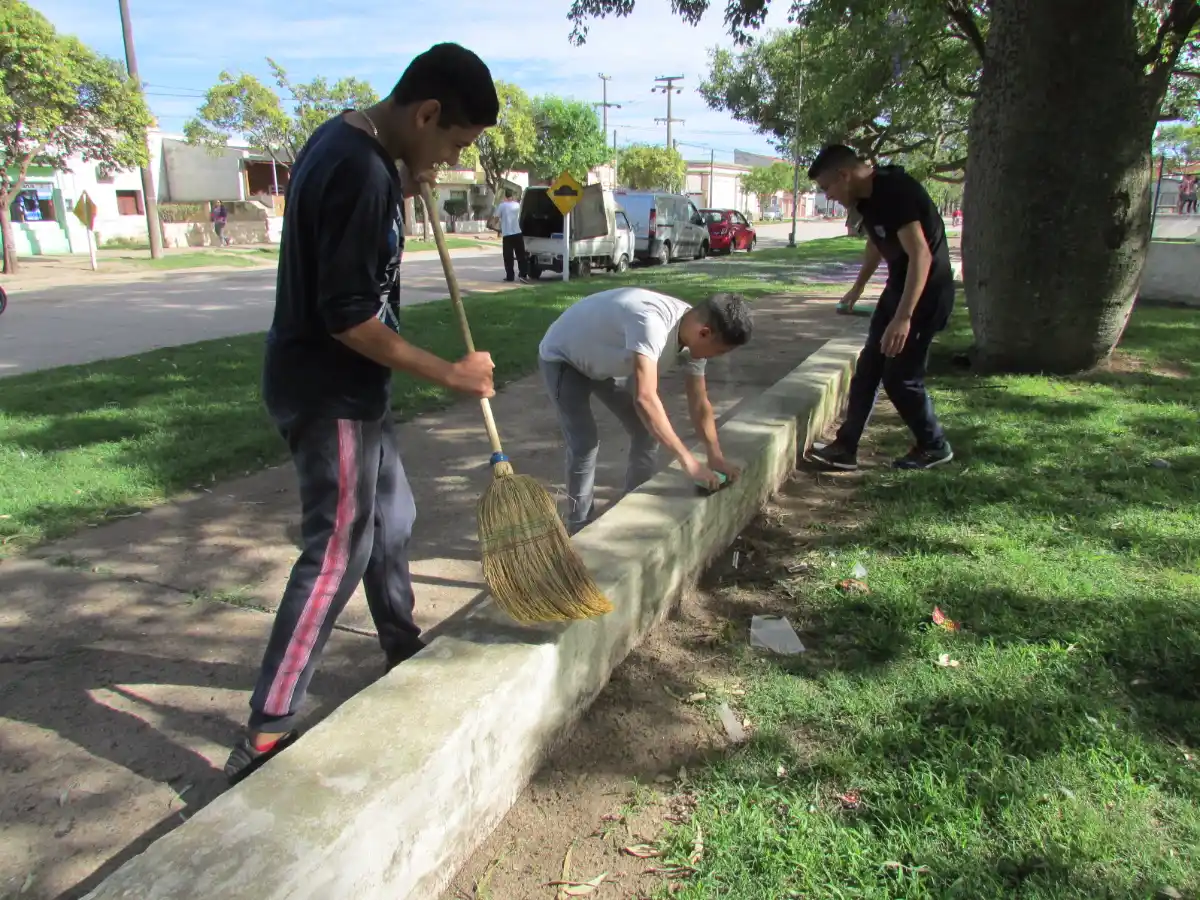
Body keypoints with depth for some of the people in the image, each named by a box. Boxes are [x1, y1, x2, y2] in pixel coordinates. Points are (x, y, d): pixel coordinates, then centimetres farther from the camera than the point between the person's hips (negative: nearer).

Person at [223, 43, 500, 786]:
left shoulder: (348, 141, 9)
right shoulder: (359, 171, -23)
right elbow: (349, 316, -24)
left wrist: (405, 192, 9)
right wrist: (450, 374, -17)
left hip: (346, 387, 10)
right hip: (329, 394, -10)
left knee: (391, 515, 19)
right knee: (338, 550, -4)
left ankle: (404, 648, 38)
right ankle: (267, 732, 5)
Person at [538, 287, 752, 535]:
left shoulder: (693, 335, -16)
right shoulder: (651, 321, -44)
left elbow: (699, 402, -6)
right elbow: (645, 399, -52)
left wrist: (716, 457, -14)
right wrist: (688, 461, -49)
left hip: (604, 364, 8)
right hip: (562, 359, -8)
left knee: (647, 431, 3)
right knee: (585, 444, -16)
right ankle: (580, 531, 1)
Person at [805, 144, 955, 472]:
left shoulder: (895, 192, -26)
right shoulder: (867, 196, 3)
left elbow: (921, 255, -33)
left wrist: (903, 317, -39)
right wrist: (857, 288, 30)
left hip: (926, 292, -9)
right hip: (898, 286, 9)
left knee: (900, 376, -3)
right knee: (868, 368, 9)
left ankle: (934, 447, 18)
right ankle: (845, 448, 16)